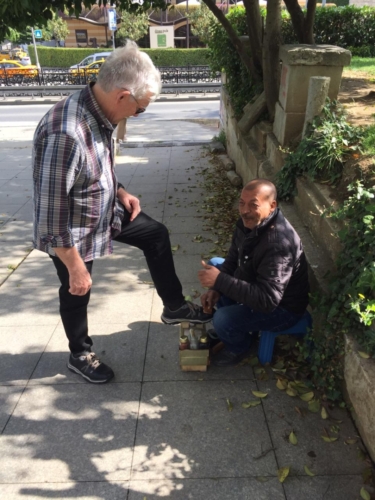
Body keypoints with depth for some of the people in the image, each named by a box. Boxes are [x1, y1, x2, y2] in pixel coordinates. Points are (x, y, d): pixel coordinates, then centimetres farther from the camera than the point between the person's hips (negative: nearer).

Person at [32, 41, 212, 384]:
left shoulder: (98, 112, -8)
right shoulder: (65, 134, -36)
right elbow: (50, 214, -31)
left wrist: (119, 192, 3)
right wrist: (76, 267, -24)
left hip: (106, 212, 8)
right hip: (73, 232, -8)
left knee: (157, 235, 13)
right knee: (77, 294, 13)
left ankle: (174, 307, 31)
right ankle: (80, 356, 42)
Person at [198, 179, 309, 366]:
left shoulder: (279, 244, -37)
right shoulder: (248, 223, -10)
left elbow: (267, 300, -40)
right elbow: (232, 260, 4)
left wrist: (220, 280, -39)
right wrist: (215, 287, -12)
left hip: (283, 307, -9)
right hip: (259, 283, 9)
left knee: (222, 319, -26)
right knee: (214, 265, 13)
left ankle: (238, 347, 12)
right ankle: (231, 326, 22)